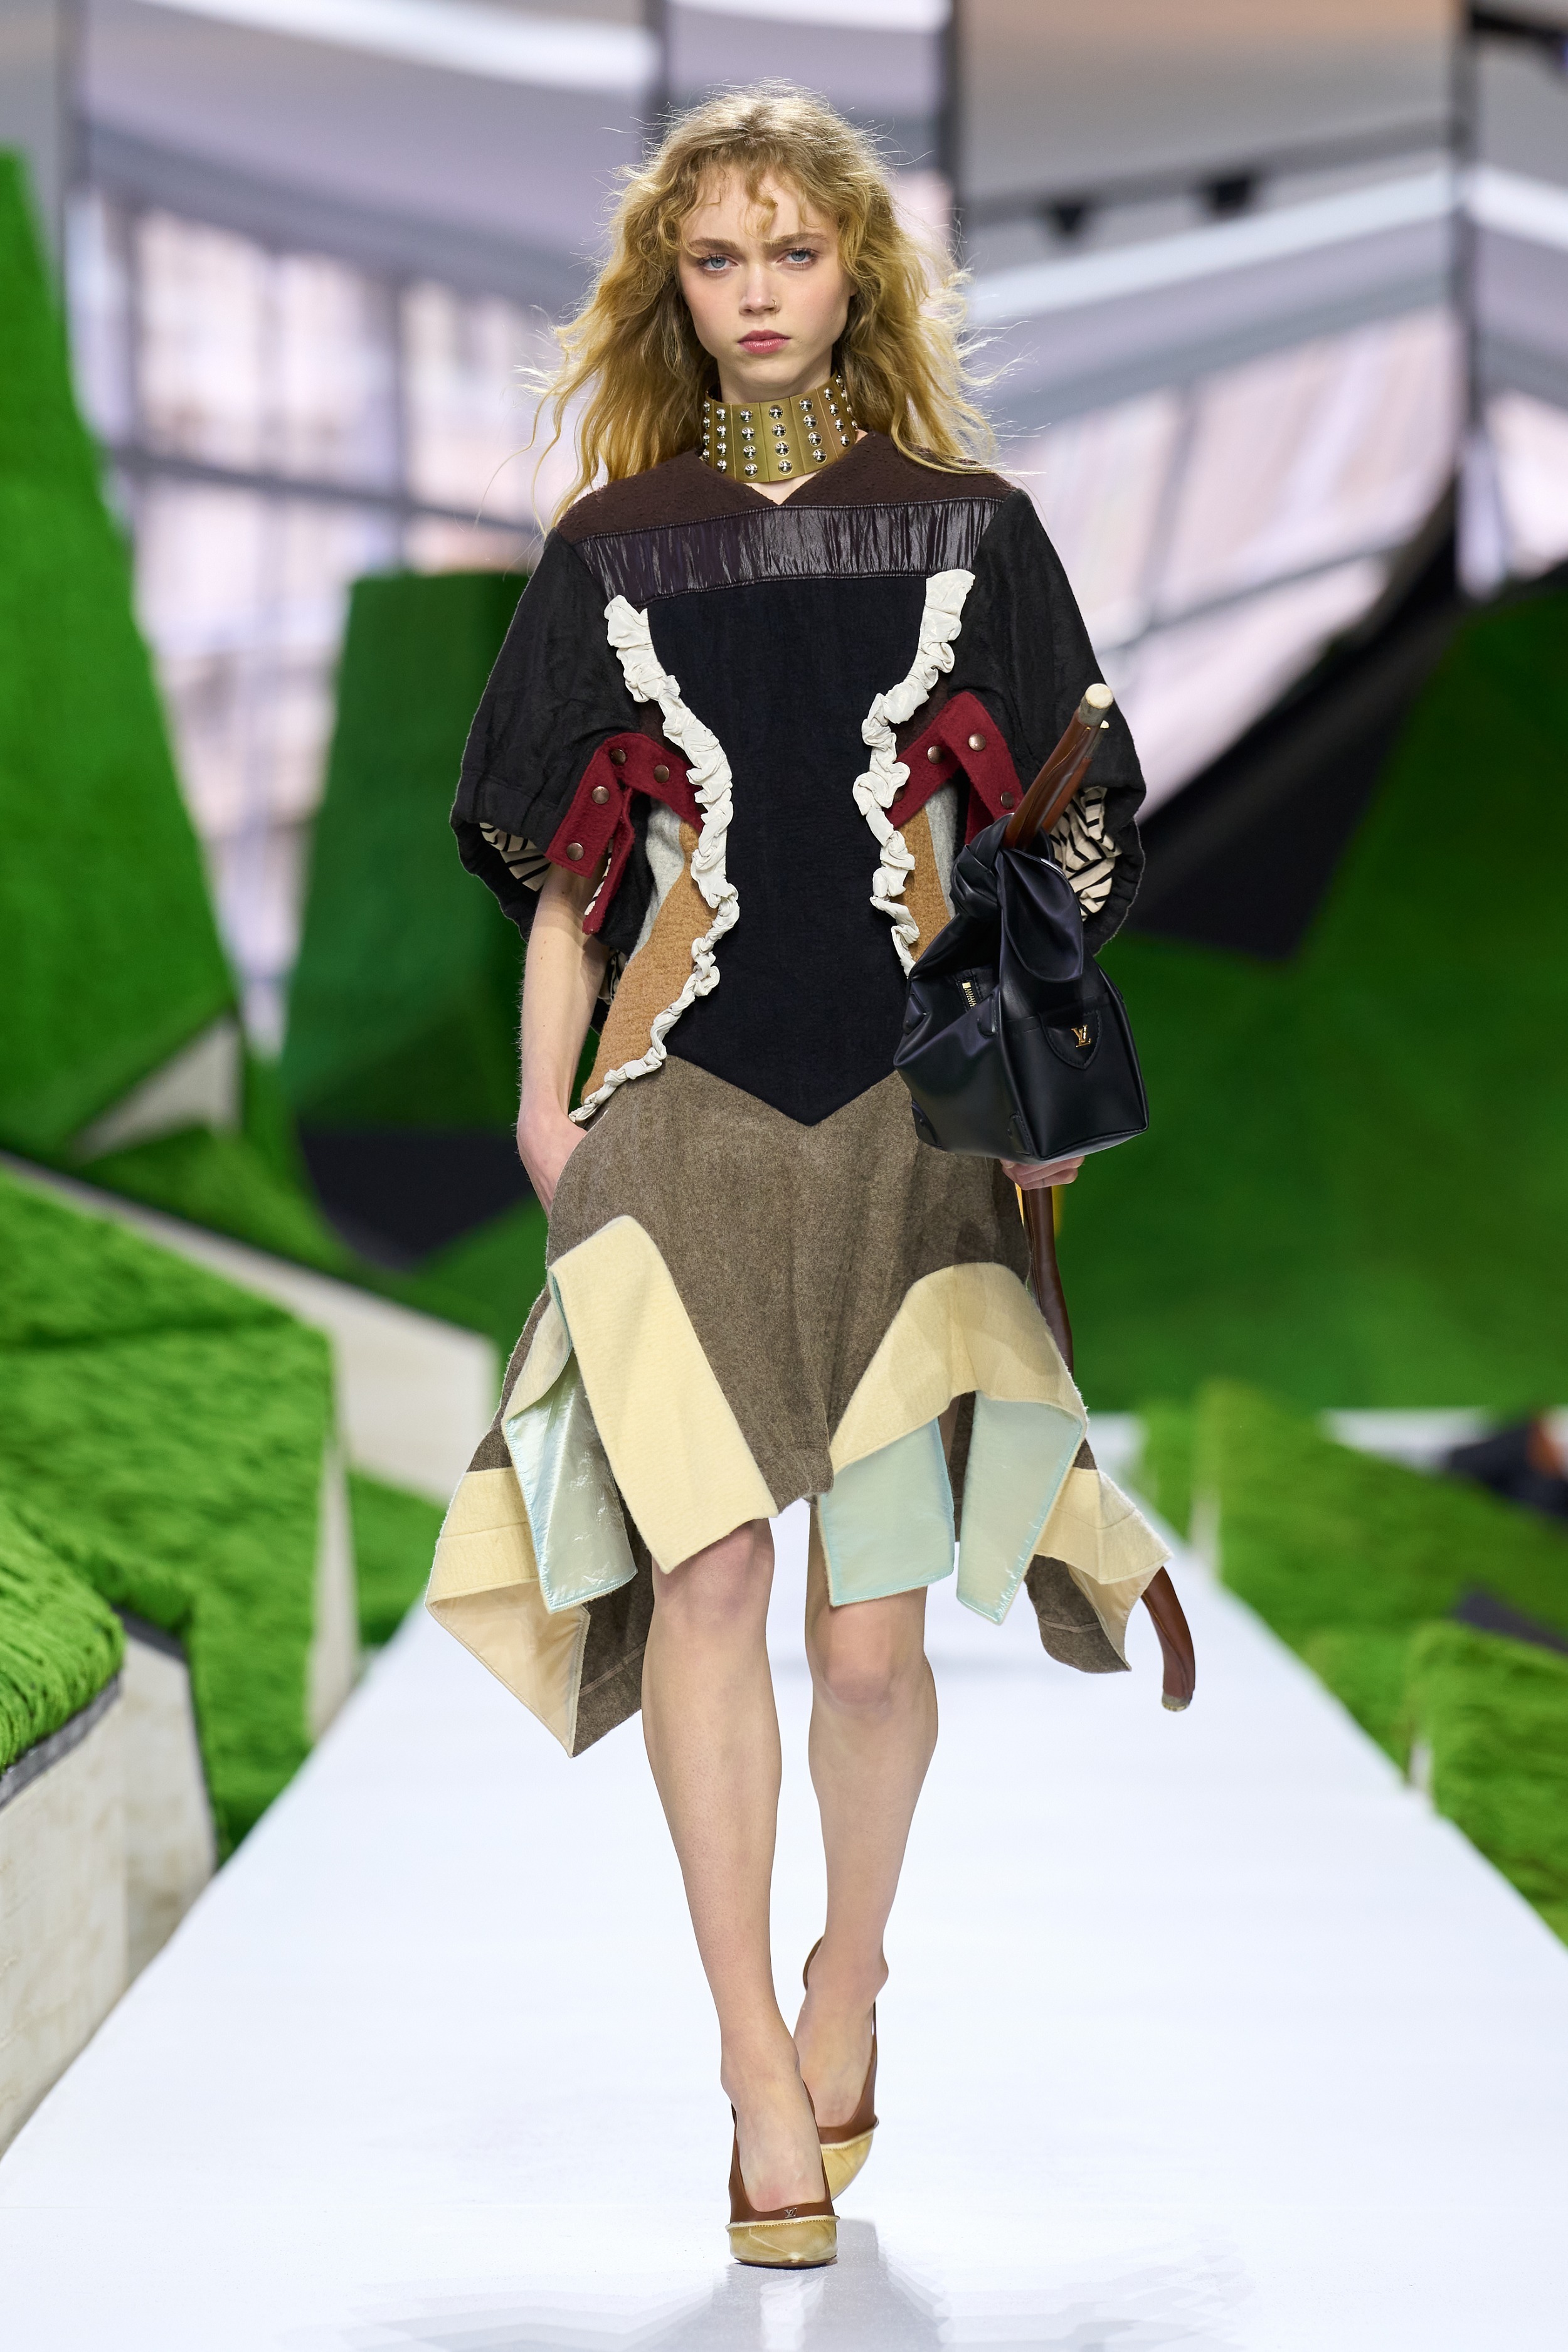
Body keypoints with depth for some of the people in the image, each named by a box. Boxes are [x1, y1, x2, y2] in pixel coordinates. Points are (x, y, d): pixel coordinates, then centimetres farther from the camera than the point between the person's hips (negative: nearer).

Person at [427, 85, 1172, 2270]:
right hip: (684, 1108, 0)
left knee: (873, 1620, -1)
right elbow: (564, 860, 11)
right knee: (706, 1563, -12)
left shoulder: (969, 529, 8)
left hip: (909, 1108, 0)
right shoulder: (613, 548, 9)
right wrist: (544, 1098, 2)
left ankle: (848, 1974, 24)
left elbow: (1040, 849, 9)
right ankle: (761, 2075, -5)